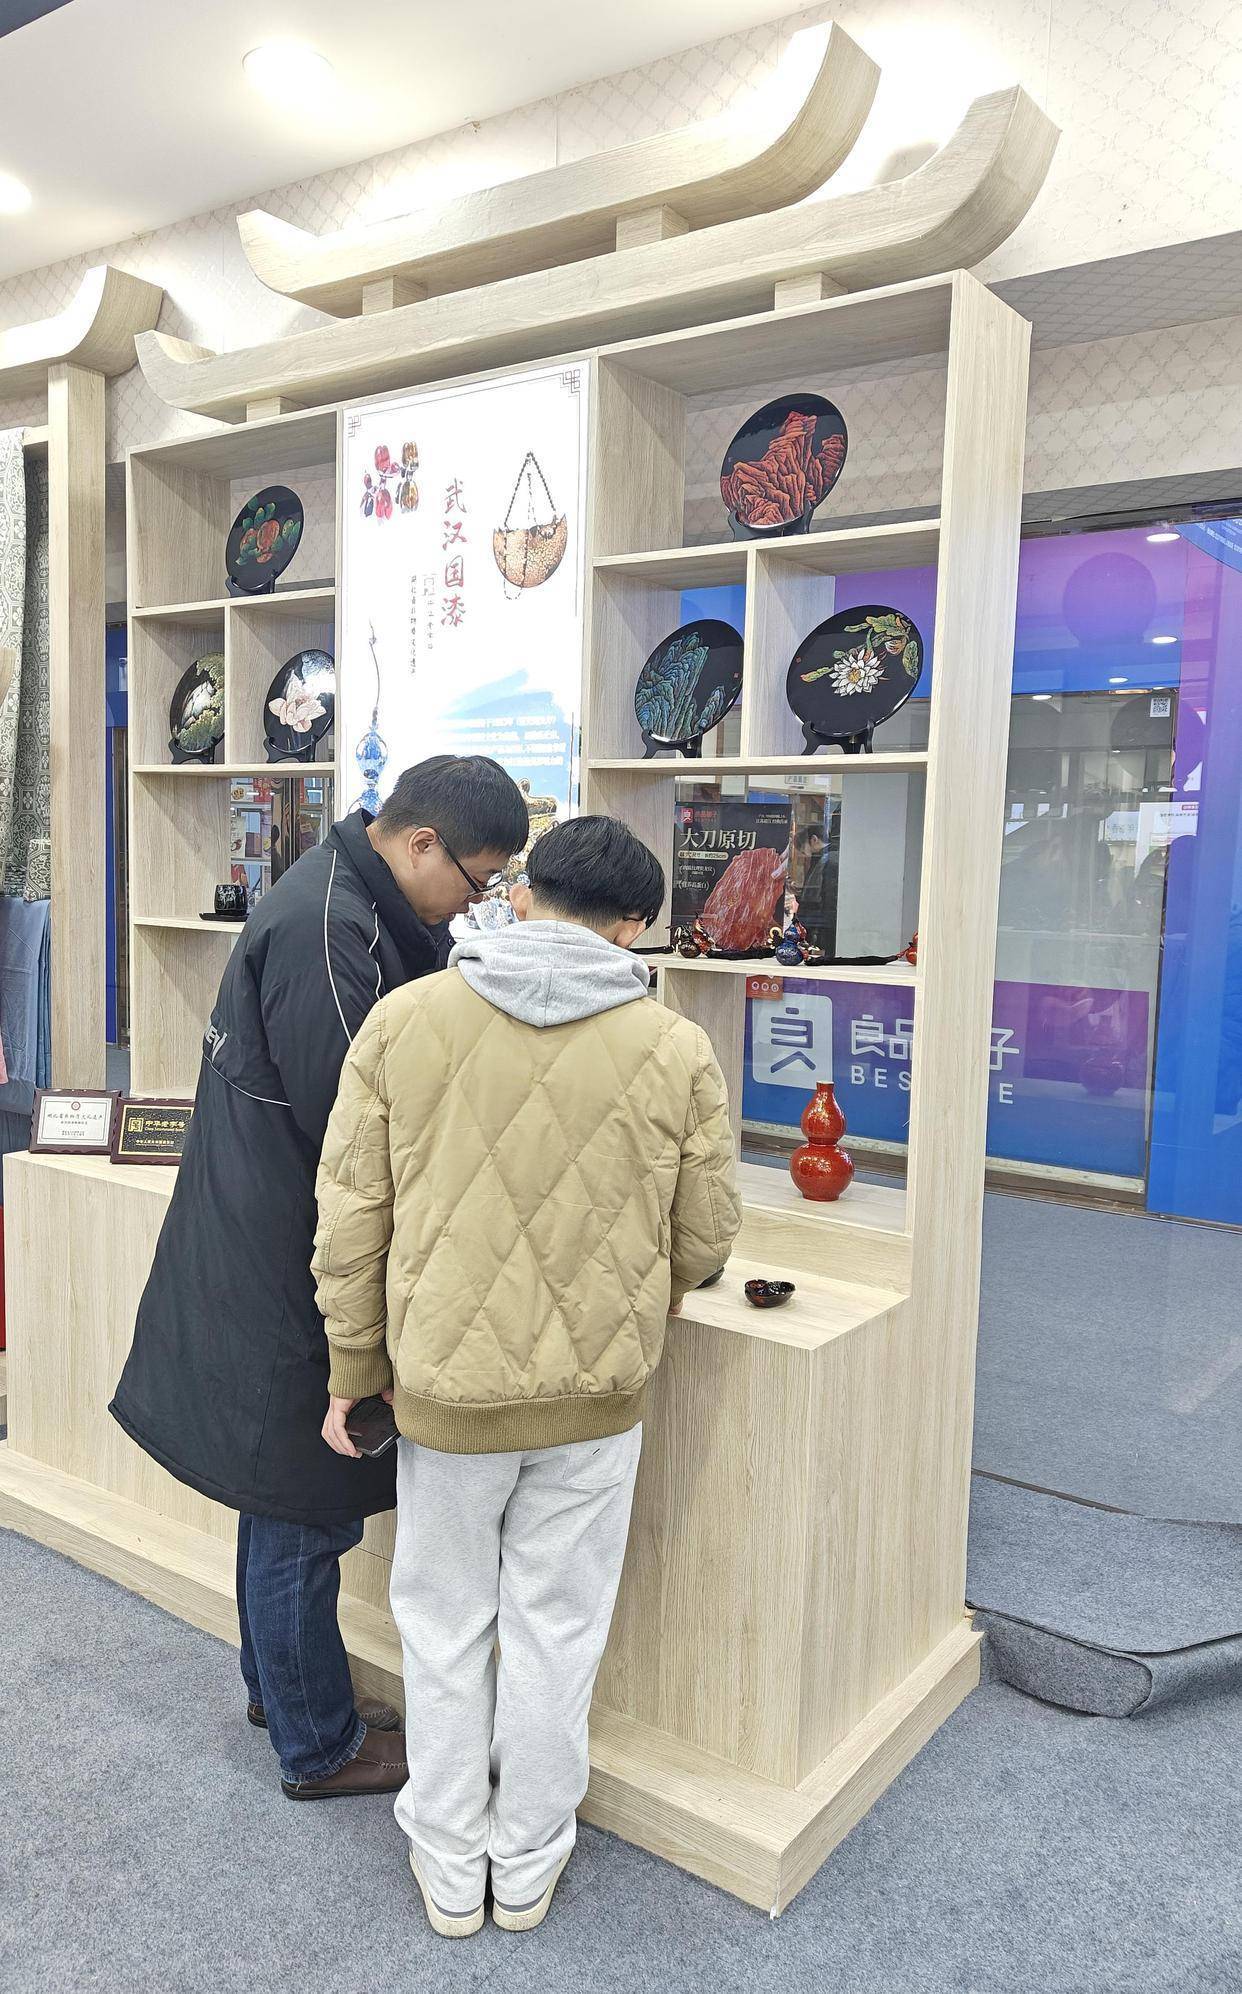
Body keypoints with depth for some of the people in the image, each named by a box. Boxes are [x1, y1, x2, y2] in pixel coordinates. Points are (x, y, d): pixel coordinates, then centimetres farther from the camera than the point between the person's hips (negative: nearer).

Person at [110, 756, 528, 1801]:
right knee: (306, 1510, 7)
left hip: (265, 1253, 11)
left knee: (285, 1494, 24)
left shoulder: (354, 901, 8)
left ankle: (282, 1685, 44)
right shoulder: (325, 929, -26)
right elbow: (347, 1122, -24)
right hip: (287, 1271, -11)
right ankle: (319, 1747, 27)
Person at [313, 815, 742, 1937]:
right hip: (597, 1392, 0)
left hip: (446, 1381, 0)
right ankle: (529, 1866, 38)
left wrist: (354, 1368, 7)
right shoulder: (676, 1050, -11)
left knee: (445, 1626, 20)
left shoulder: (404, 1019, -10)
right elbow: (705, 1239, -1)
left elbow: (351, 1215, -5)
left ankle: (450, 1868, 37)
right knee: (555, 1630, 18)